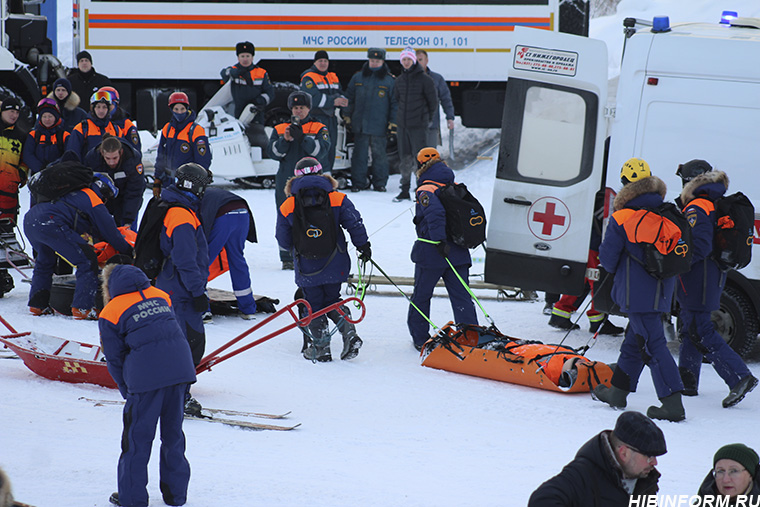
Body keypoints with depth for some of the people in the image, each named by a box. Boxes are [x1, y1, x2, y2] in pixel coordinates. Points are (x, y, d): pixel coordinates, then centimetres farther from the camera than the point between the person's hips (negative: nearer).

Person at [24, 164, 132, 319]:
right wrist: (129, 252, 25)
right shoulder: (95, 202, 8)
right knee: (87, 261, -1)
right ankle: (82, 308, -5)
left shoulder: (77, 194, 32)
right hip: (49, 223, -9)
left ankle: (37, 305, 33)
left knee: (45, 261, 33)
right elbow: (111, 234, 13)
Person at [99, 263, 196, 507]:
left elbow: (115, 359, 6)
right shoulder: (159, 296, 19)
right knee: (173, 431, 17)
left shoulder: (110, 313, 6)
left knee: (137, 436, 8)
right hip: (180, 366, 5)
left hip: (146, 373, -5)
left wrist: (128, 391, 18)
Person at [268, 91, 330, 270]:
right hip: (286, 180, 2)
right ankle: (287, 258, 6)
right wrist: (285, 140, -13)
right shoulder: (280, 129, 14)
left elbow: (321, 151, -7)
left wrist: (302, 137, -19)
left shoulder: (319, 129, 8)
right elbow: (274, 153, 4)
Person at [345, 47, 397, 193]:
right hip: (360, 125, 2)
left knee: (380, 154, 3)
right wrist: (347, 115, 10)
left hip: (380, 126, -2)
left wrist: (393, 121, -2)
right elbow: (349, 97, 16)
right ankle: (358, 183, 8)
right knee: (360, 154, 3)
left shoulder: (390, 80, 1)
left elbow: (395, 102, 3)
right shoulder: (358, 78, 8)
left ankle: (380, 183, 12)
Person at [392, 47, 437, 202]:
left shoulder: (424, 79, -6)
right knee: (405, 159, 8)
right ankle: (405, 190, 14)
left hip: (419, 126, -5)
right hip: (402, 125, 5)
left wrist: (426, 117, 6)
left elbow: (433, 101, 0)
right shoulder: (399, 80, 10)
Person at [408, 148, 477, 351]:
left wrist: (440, 240, -31)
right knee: (461, 296, 3)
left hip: (432, 253, -5)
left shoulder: (426, 191, -10)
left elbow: (435, 213, -27)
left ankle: (420, 338, 20)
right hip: (459, 253, 5)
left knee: (421, 295, 11)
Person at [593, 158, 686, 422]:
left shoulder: (622, 218, -12)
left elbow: (607, 257, -5)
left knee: (652, 345, -7)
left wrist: (616, 270, 17)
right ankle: (618, 392, 30)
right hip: (662, 290, 7)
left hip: (637, 293, -7)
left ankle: (673, 403, -14)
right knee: (634, 340, 19)